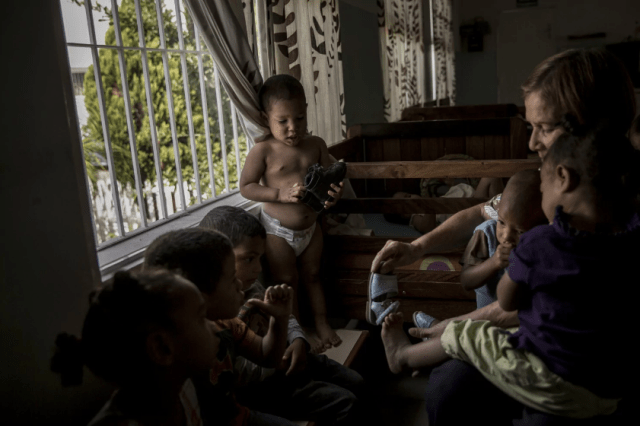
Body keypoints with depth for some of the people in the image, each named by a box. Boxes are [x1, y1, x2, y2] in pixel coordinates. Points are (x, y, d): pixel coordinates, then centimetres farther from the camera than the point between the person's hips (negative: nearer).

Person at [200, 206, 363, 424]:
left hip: (282, 355, 9)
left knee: (354, 382, 15)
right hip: (258, 385, -9)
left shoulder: (249, 284, 2)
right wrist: (280, 363, -18)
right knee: (342, 403, -11)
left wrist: (298, 340, -5)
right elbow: (237, 374, -30)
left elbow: (283, 317, 15)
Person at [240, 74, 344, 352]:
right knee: (286, 282, 6)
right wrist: (281, 194, -24)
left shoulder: (316, 145, -1)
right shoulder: (263, 151, -14)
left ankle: (322, 324, 31)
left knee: (312, 276, 17)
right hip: (278, 230, -4)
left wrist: (333, 193, -19)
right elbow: (246, 187, -12)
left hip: (310, 228, 4)